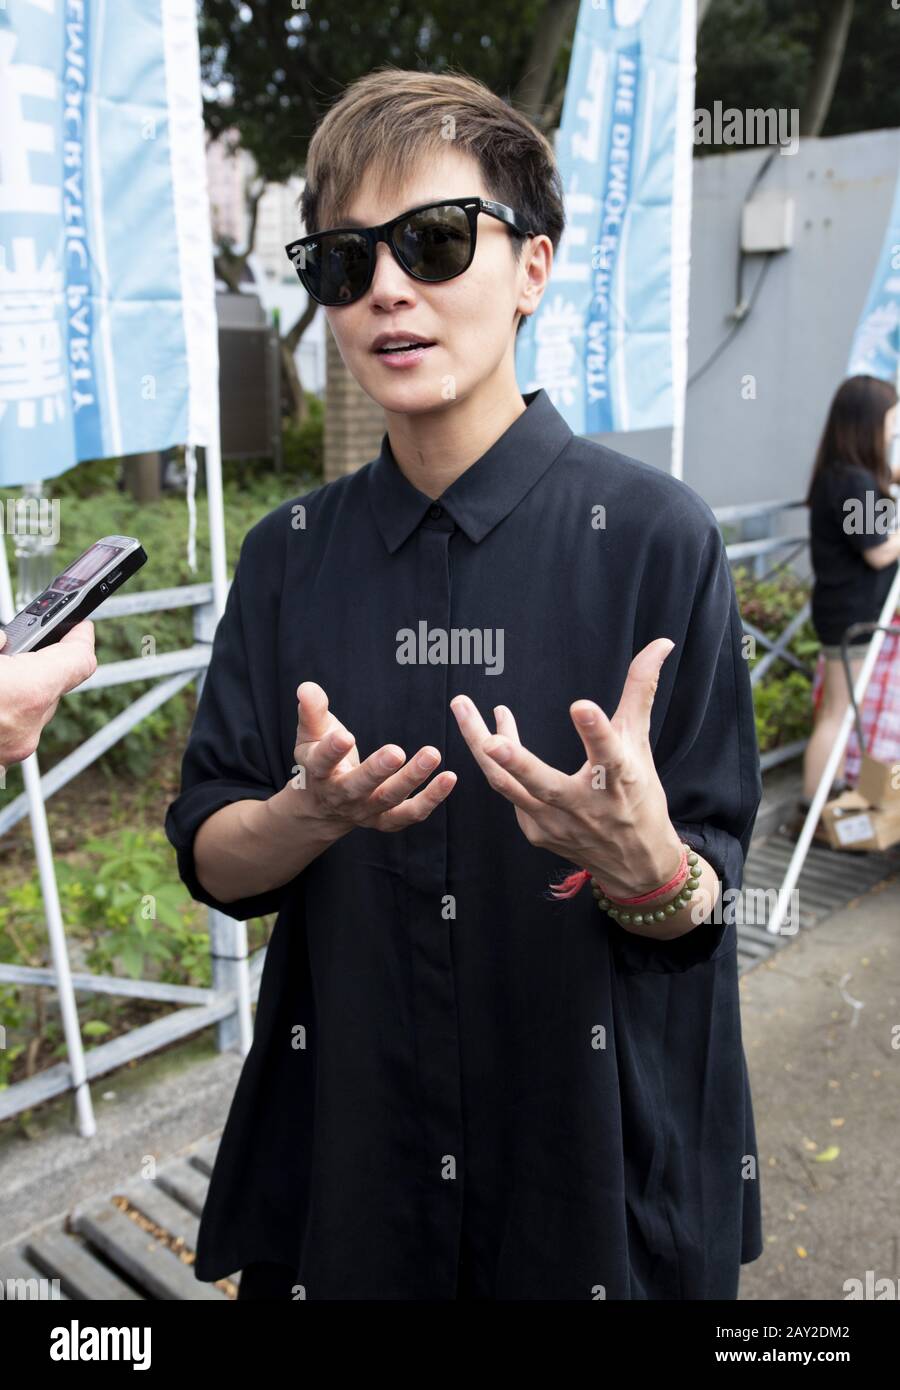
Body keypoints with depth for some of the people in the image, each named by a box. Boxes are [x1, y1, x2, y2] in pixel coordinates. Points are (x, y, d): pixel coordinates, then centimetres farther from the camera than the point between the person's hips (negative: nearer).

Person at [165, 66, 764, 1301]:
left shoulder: (655, 534, -14)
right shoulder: (289, 554, -2)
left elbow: (704, 908, -11)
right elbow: (212, 863, -2)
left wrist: (641, 864, -32)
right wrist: (313, 815, -23)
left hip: (602, 1150, -2)